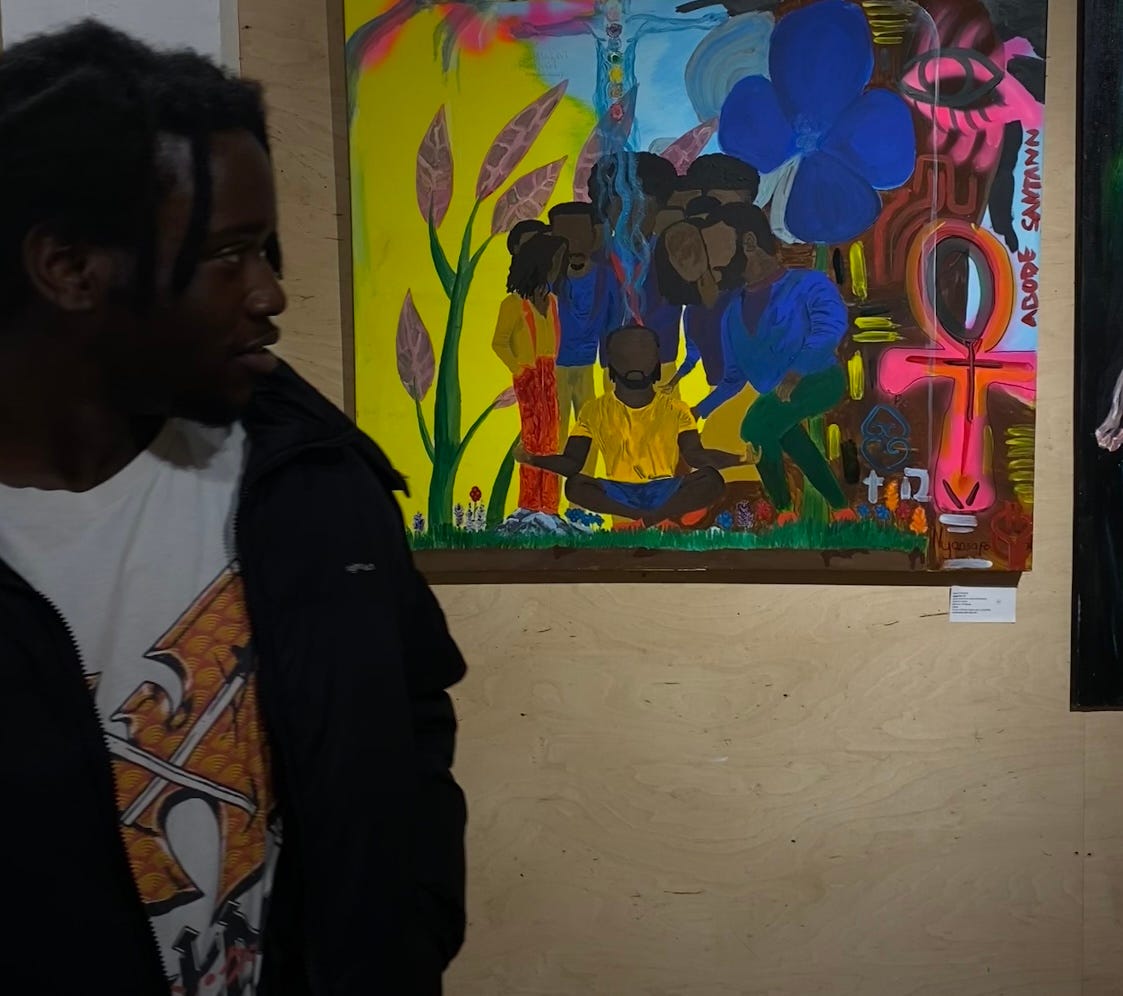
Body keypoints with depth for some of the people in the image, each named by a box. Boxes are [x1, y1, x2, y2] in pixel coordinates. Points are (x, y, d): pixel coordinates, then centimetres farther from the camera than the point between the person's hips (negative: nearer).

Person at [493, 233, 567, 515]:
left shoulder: (552, 302, 12)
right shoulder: (514, 304, -7)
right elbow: (499, 343, -6)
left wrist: (552, 370, 8)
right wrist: (519, 370, -12)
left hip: (550, 378, 6)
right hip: (528, 379, -6)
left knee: (550, 438, 5)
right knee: (533, 438, -6)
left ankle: (547, 506, 9)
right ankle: (531, 505, -1)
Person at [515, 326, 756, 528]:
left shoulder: (674, 410, 8)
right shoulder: (595, 411, 8)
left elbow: (694, 455, -4)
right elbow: (572, 463, 3)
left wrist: (739, 458, -20)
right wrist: (532, 459, -14)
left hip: (666, 491, 0)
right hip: (619, 493, 0)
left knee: (711, 478, -28)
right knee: (574, 485, -32)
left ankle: (645, 522, -33)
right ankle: (666, 518, -32)